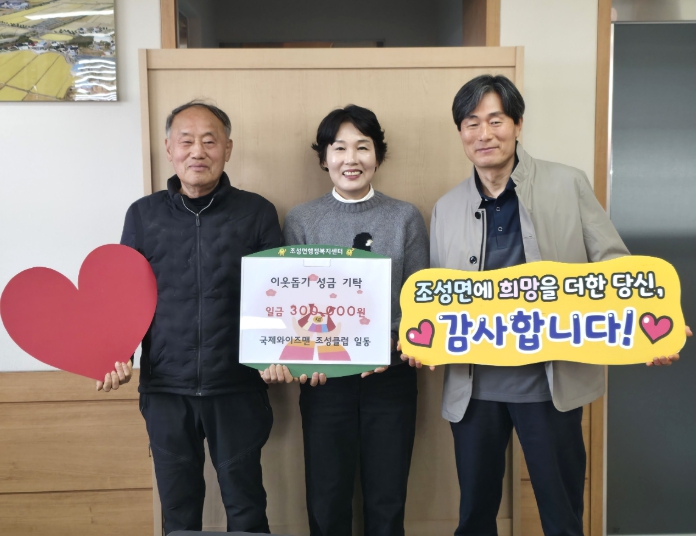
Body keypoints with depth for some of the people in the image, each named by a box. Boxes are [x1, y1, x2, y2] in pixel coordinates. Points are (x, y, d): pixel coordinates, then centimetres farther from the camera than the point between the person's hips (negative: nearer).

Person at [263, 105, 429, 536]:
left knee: (387, 500, 12)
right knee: (327, 500, 11)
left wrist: (389, 344, -17)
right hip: (324, 378, 0)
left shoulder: (406, 217, 1)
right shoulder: (301, 220, 1)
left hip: (391, 376, 0)